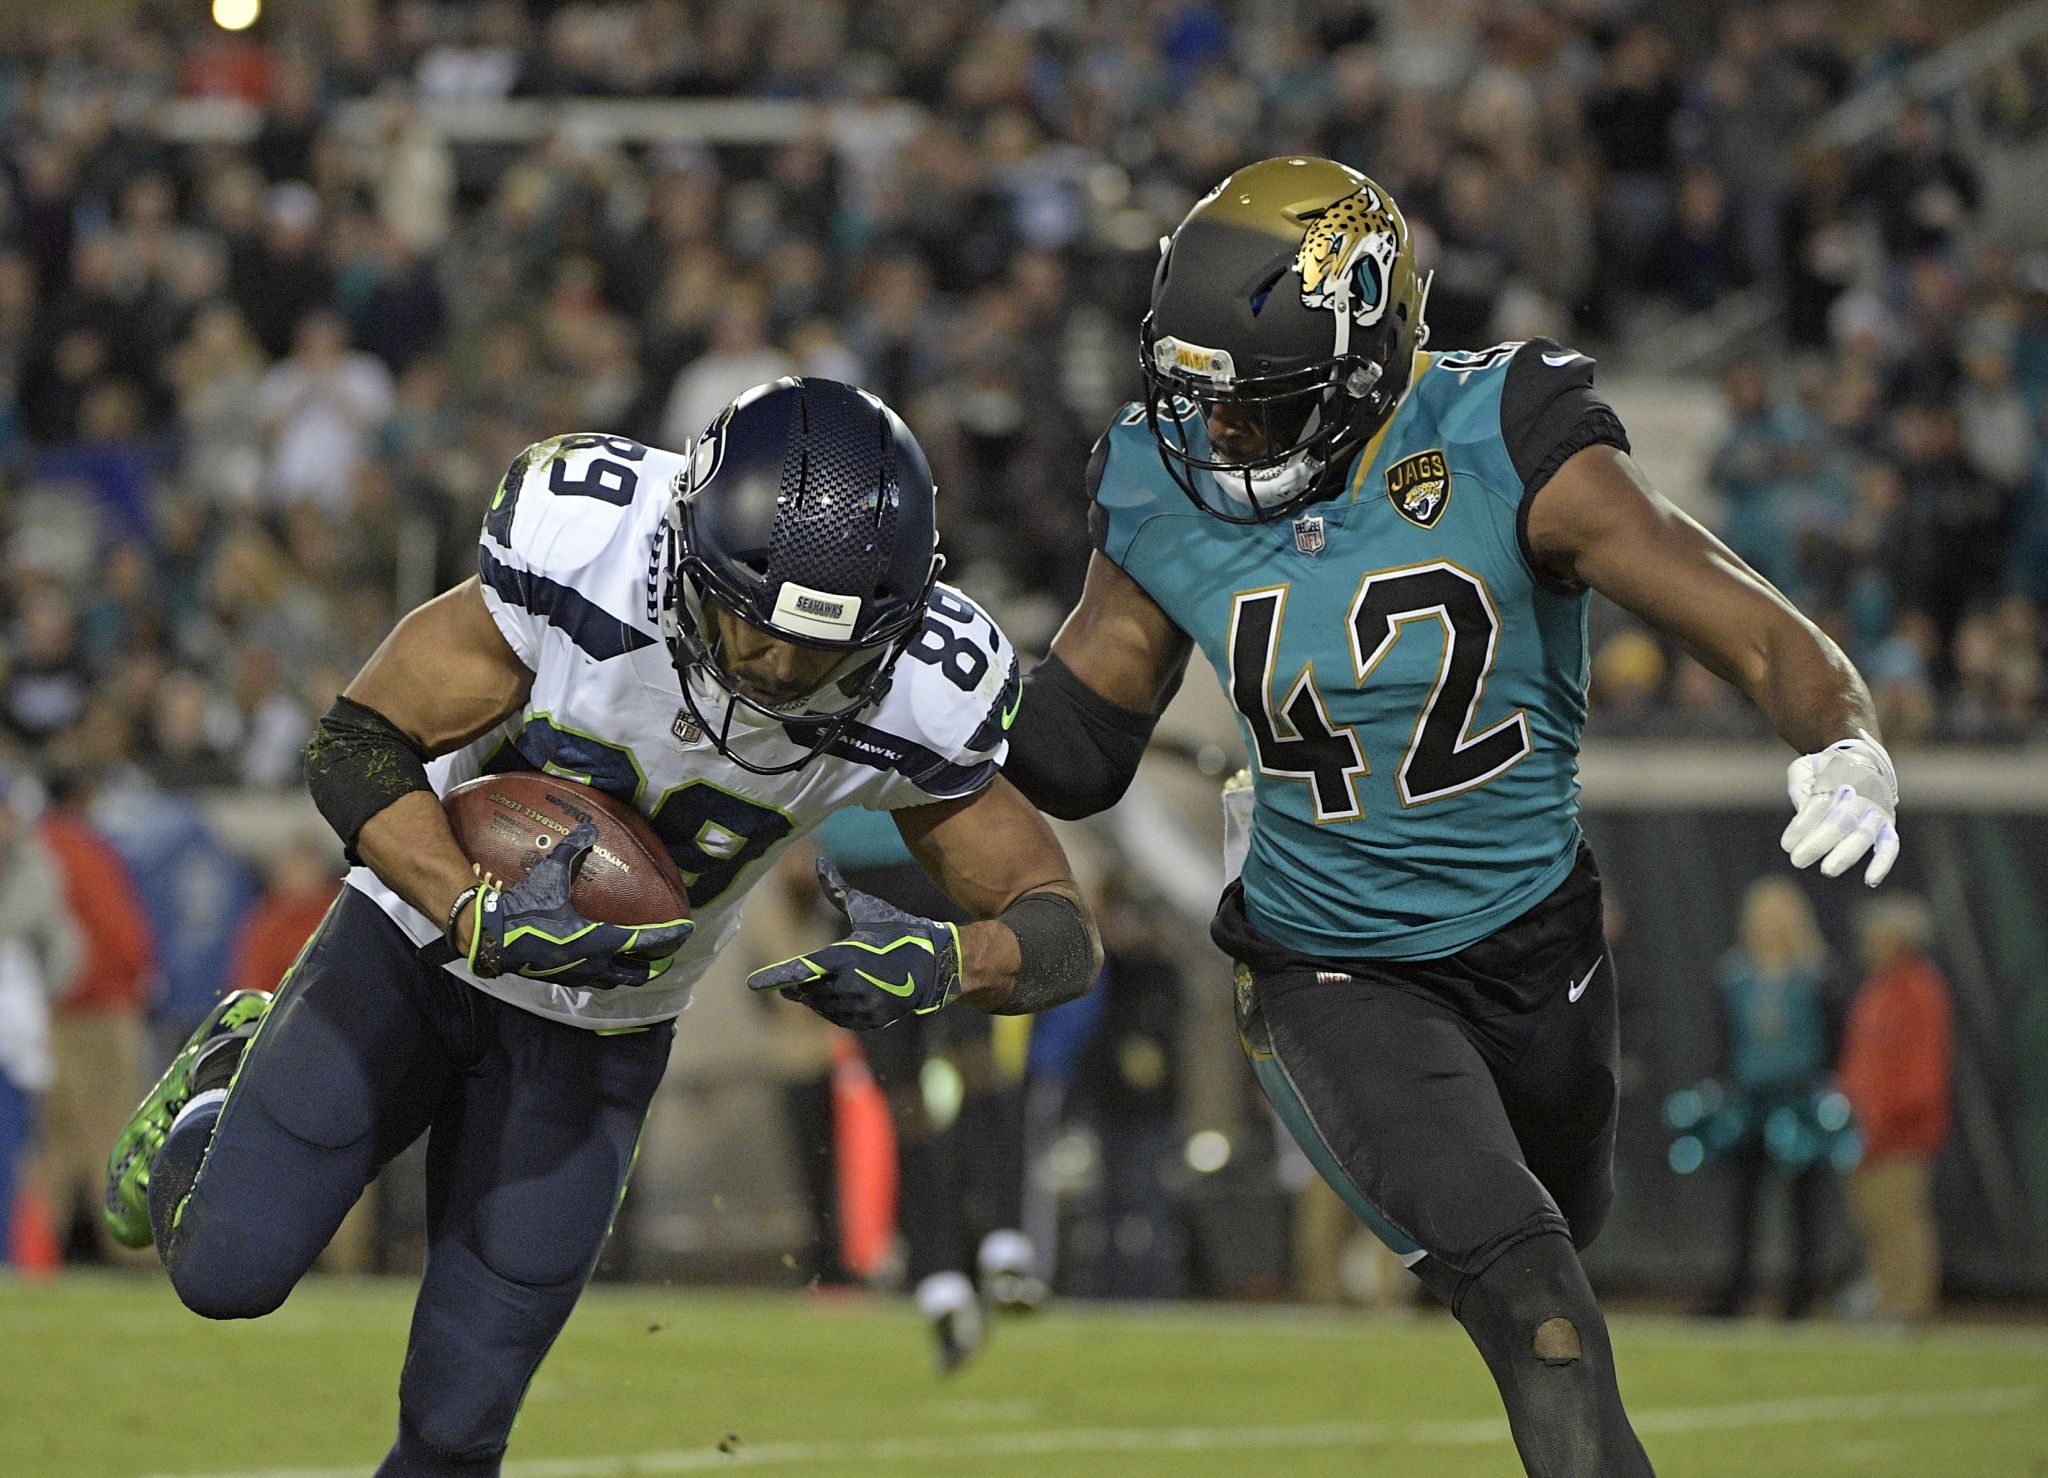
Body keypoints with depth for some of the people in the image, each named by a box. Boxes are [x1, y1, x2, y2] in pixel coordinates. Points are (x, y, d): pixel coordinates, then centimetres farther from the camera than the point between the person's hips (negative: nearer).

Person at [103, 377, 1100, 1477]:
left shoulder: (915, 705, -26)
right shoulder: (583, 556, -32)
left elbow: (1061, 936, -17)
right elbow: (355, 747, -21)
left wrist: (937, 965, -40)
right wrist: (482, 921, -38)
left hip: (598, 1033, 1)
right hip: (425, 937, -1)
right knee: (226, 1269, -6)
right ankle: (221, 1093, 28)